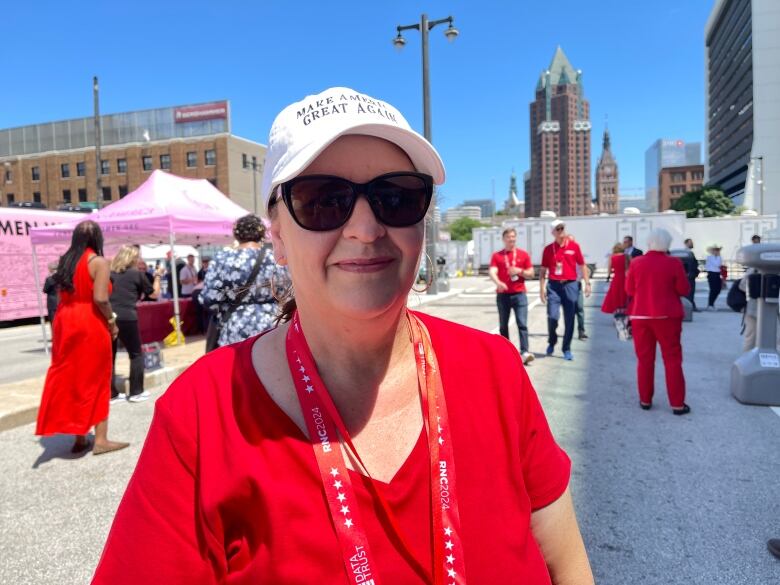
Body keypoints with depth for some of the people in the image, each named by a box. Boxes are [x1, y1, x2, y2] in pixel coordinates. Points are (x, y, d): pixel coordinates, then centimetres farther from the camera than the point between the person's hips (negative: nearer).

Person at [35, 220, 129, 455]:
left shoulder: (65, 261, 11)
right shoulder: (98, 262, -11)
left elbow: (61, 295, 9)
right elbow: (100, 298, -19)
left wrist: (71, 314, 14)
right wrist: (112, 321, -7)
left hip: (65, 322, 7)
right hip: (90, 324, -6)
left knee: (69, 378, 11)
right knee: (96, 381, 2)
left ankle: (79, 438, 18)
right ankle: (100, 440, 5)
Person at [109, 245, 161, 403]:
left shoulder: (110, 274, 12)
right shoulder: (137, 273, 3)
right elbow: (154, 294, 12)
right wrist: (157, 277, 24)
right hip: (127, 318, -4)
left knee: (109, 356, 10)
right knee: (136, 354, 10)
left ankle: (111, 394, 13)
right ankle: (136, 392, 10)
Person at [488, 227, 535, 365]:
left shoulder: (523, 254, 7)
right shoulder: (496, 255, 5)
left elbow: (531, 273, 9)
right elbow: (492, 272, -10)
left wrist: (519, 271, -11)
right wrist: (498, 282, -31)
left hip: (519, 294, -1)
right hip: (502, 295, 1)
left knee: (522, 324, -10)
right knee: (503, 325, 8)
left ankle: (524, 352, -13)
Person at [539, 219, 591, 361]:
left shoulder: (574, 246, 3)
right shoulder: (548, 249, 5)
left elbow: (582, 265, 8)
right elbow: (543, 270, 8)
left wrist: (587, 283, 3)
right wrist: (542, 288, 2)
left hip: (570, 285, 0)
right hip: (554, 286, 0)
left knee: (569, 319, 3)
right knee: (552, 316, -9)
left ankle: (567, 349, 15)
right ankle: (551, 342, 18)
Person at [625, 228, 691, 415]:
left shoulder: (636, 263, -1)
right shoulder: (674, 263, -7)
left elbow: (629, 290, 5)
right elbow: (684, 290, -2)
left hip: (640, 316, 2)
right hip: (667, 316, -2)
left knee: (644, 359, 10)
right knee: (672, 359, 5)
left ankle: (645, 400, 16)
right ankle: (677, 403, 7)